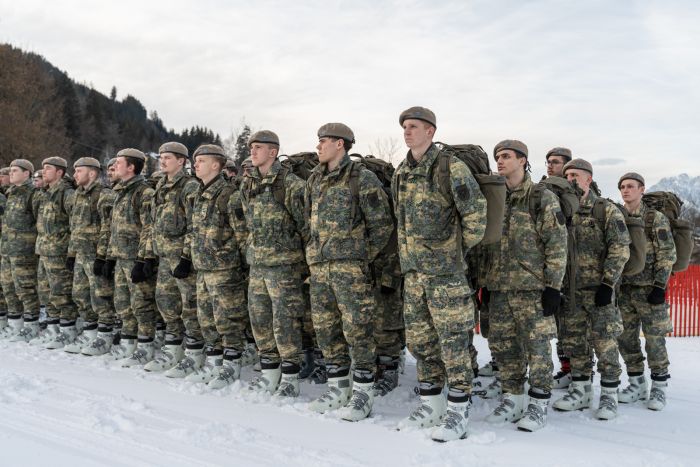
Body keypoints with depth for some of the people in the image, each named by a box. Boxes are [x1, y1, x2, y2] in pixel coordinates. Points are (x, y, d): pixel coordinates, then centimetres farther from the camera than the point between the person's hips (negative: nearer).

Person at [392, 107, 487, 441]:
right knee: (419, 339, 12)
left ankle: (459, 411, 8)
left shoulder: (451, 168, -11)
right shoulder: (401, 174, 12)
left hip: (446, 270, -7)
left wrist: (461, 249, -3)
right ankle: (431, 405, 24)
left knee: (453, 341, -1)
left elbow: (477, 213, -11)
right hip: (412, 271, 7)